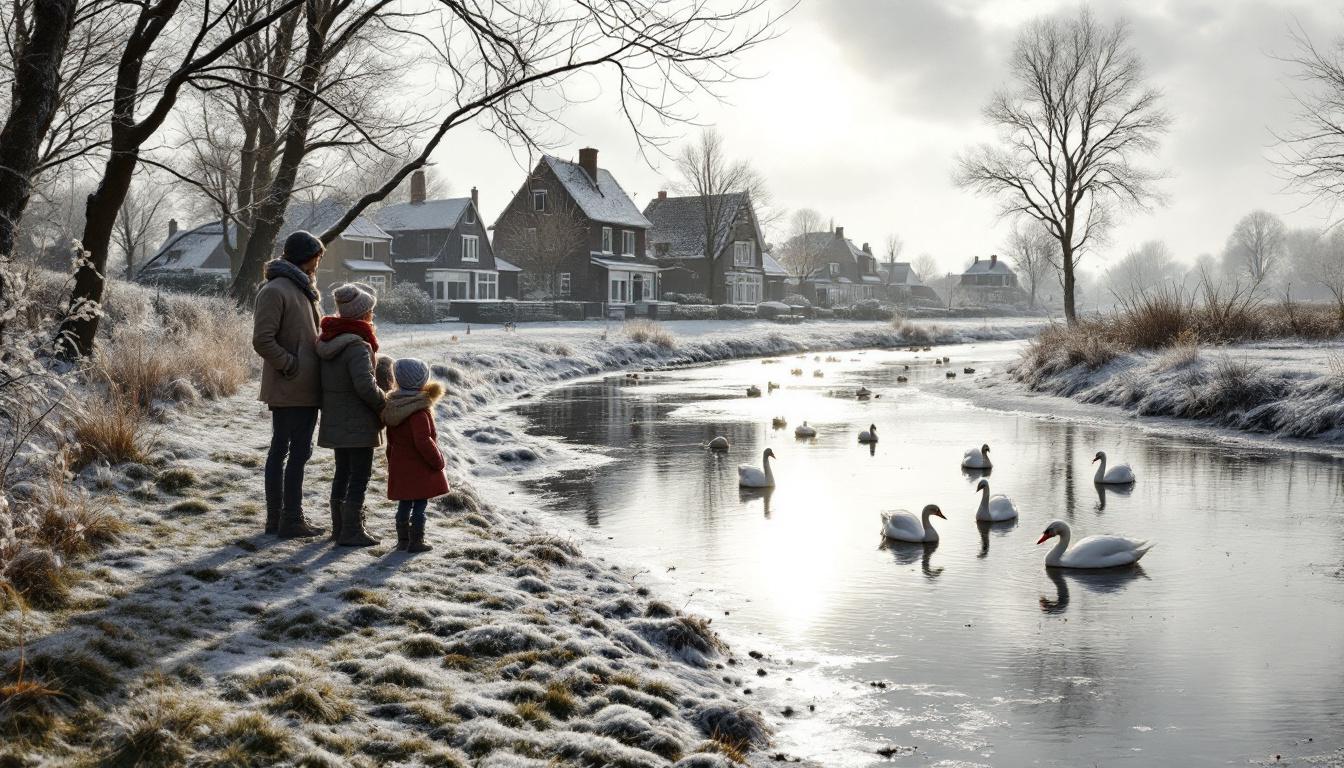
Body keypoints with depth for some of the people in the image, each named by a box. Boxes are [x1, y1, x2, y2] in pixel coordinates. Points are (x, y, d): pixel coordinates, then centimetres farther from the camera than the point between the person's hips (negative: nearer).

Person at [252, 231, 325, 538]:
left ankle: (276, 518, 20)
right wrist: (292, 366, -15)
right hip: (295, 388, -10)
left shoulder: (300, 288, 16)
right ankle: (291, 520, -1)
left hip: (303, 387, 10)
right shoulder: (275, 291, -15)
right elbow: (262, 340, -20)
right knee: (298, 451, -6)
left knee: (280, 449, 13)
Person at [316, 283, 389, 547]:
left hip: (335, 423, 8)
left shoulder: (327, 341, 7)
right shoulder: (358, 345, -20)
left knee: (342, 472, 18)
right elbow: (365, 385, -26)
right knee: (360, 475, -1)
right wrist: (384, 402, -10)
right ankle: (351, 531, 0)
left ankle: (339, 526, 26)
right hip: (359, 425, -8)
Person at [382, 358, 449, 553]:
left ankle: (403, 540, 23)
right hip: (420, 468, -8)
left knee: (405, 503, 16)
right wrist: (437, 460, -14)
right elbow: (423, 441, -26)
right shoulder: (419, 410, -21)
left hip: (399, 466, 8)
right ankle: (416, 542, 3)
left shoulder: (394, 407, 6)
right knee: (420, 504, 1)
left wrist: (392, 462, 23)